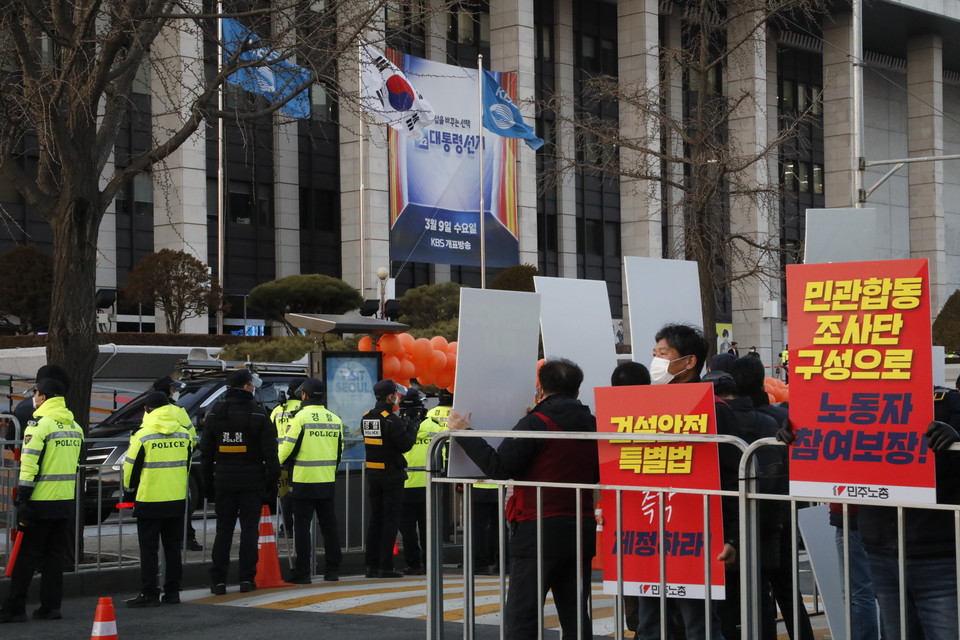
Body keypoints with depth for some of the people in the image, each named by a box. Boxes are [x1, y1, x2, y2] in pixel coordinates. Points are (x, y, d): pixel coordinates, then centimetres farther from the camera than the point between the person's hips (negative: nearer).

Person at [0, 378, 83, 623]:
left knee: (26, 556, -1)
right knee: (54, 556, 12)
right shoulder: (75, 426, 12)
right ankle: (51, 606, 11)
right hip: (66, 502, 7)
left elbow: (29, 466, -17)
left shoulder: (39, 424, -12)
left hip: (41, 502, -7)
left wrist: (22, 500, -15)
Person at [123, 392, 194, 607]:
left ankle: (149, 594, 1)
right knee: (173, 547, 12)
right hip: (177, 500, 5)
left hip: (149, 501, -5)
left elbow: (131, 468, -6)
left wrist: (129, 493, 9)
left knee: (149, 549, 1)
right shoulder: (184, 434, 3)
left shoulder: (143, 435, -12)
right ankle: (172, 591, 13)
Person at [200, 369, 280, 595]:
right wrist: (272, 481, 0)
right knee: (249, 530, 4)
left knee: (223, 530, 7)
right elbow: (270, 453, -7)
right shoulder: (258, 416, -6)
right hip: (252, 481, -3)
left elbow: (206, 452, 8)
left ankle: (218, 581, 3)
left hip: (224, 481, 3)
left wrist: (207, 483, 13)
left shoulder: (214, 415, 5)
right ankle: (247, 579, 3)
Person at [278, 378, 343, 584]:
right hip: (328, 481, 5)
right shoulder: (335, 419, 8)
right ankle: (332, 570, 13)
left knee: (302, 527, 0)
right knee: (329, 526, 10)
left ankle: (302, 572, -1)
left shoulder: (301, 417, -10)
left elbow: (288, 448, -9)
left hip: (304, 481, -5)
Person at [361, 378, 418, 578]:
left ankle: (372, 565, 15)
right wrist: (412, 428, 1)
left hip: (372, 474, 7)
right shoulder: (391, 420, -18)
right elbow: (405, 445, -17)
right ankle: (385, 567, -2)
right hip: (392, 475, -7)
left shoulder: (366, 419, 7)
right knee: (391, 520, -1)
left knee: (375, 519, 13)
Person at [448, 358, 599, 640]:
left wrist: (464, 434, -9)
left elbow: (499, 467, -17)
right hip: (580, 531, 6)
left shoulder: (536, 423, -11)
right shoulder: (592, 426, 9)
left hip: (539, 532, -6)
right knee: (575, 617, 9)